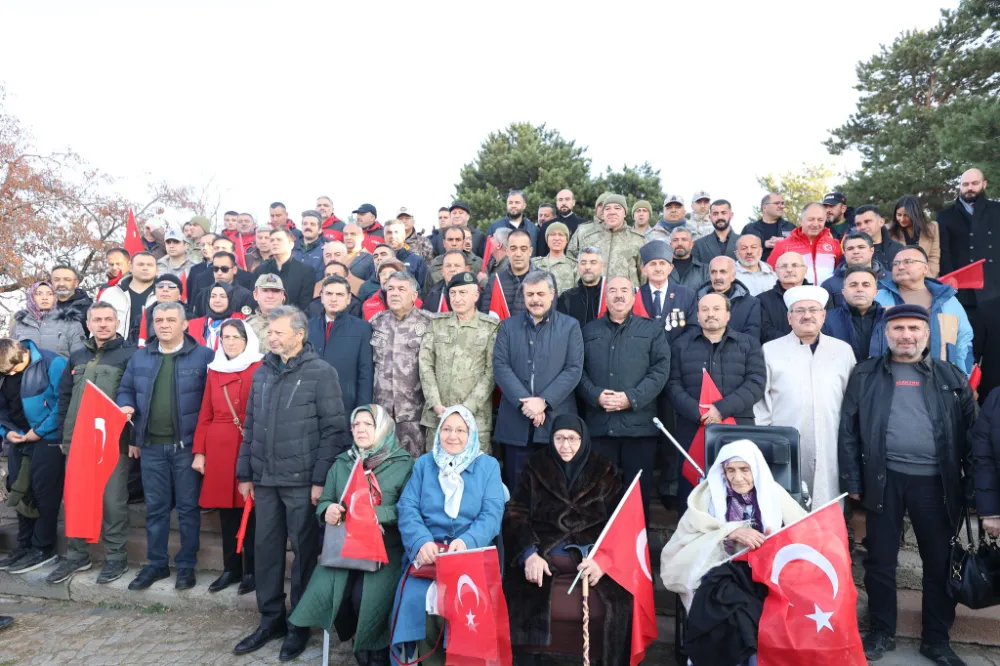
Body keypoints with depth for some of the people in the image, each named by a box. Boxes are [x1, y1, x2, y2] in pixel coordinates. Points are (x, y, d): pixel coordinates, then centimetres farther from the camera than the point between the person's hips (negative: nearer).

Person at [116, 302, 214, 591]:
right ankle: (156, 564, 26)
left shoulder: (203, 356, -5)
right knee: (155, 508, 13)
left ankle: (186, 565, 18)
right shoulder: (140, 358, 10)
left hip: (187, 445, -4)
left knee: (188, 507, 6)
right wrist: (126, 407, -3)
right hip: (151, 446, 4)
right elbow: (125, 391, 19)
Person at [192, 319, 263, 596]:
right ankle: (231, 568, 23)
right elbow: (205, 415, 12)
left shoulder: (260, 369, -2)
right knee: (226, 511, 10)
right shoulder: (214, 371, 13)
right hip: (219, 449, 4)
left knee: (250, 510, 2)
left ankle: (251, 570, 14)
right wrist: (199, 451, 5)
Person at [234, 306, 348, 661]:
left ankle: (299, 624, 21)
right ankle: (271, 618, 28)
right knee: (265, 548, 12)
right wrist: (244, 473, 12)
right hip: (264, 479, 6)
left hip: (302, 481, -5)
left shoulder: (322, 373, -7)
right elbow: (250, 426, 15)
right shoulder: (261, 372, 11)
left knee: (303, 551, 5)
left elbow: (333, 430, -10)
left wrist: (321, 479, -14)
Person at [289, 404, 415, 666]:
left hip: (386, 548, -4)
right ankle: (355, 638, 11)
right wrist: (328, 511, -5)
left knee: (365, 597, -25)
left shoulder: (403, 464, 0)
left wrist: (376, 514, -20)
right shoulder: (341, 463, 16)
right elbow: (324, 502, 18)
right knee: (322, 593, -19)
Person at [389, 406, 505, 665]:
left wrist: (467, 541, -21)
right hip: (427, 551, 1)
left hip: (472, 552, -1)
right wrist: (421, 542, -18)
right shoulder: (424, 463, 13)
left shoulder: (488, 465, 9)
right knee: (415, 597, -25)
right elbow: (407, 507, 1)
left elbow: (492, 514, -2)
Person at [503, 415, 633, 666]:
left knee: (619, 597, -22)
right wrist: (529, 554, -16)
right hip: (544, 550, 0)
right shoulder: (536, 467, 9)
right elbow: (515, 513, 1)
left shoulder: (604, 471, 9)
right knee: (527, 595, -26)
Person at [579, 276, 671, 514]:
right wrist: (595, 395, -12)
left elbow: (660, 370, -2)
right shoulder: (589, 331, 14)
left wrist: (631, 398, -13)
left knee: (639, 489, 4)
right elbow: (579, 371, 6)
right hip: (599, 424, 2)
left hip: (639, 423, -1)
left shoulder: (652, 330, 9)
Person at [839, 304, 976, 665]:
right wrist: (852, 480, -2)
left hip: (935, 481, 1)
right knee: (880, 561, 8)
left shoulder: (952, 377, 8)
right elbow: (849, 429, 3)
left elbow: (971, 430, 8)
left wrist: (973, 483, 1)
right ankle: (881, 633, 25)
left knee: (940, 563, 10)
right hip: (884, 479, 0)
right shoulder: (866, 374, 5)